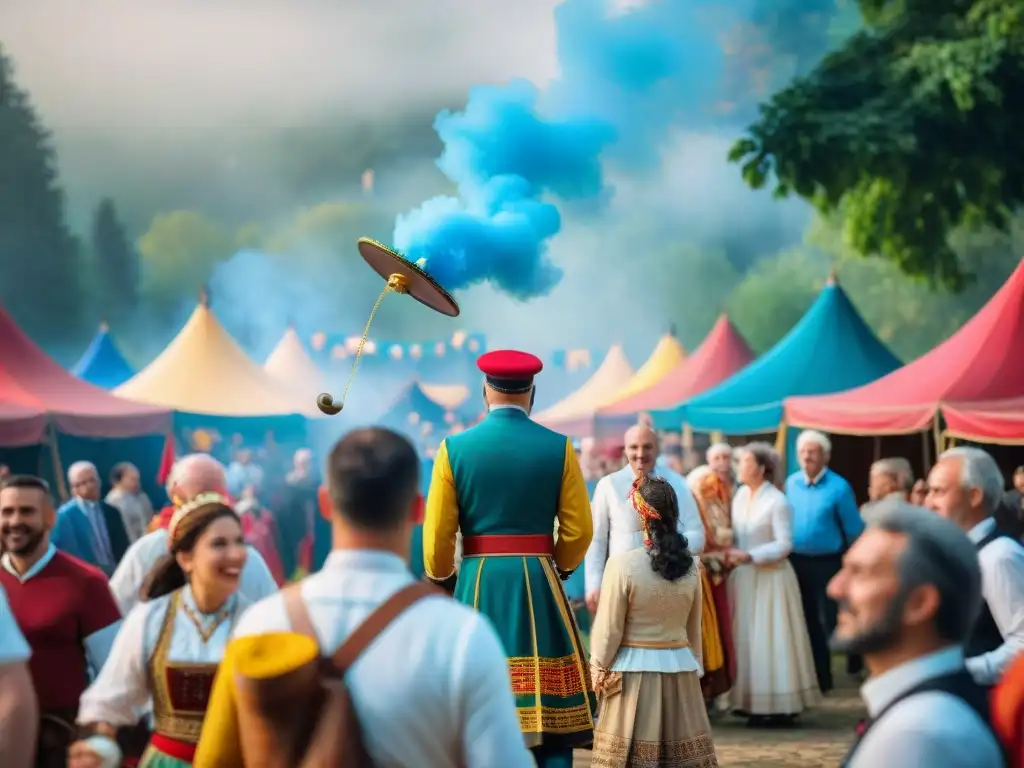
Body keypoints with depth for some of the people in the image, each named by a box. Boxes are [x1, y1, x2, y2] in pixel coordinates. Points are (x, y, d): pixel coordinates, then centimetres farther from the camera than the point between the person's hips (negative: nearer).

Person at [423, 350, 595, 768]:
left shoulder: (455, 448, -2)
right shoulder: (558, 447, -2)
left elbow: (437, 534, -2)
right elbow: (579, 529, 0)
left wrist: (443, 578, 17)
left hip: (478, 582, 0)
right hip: (539, 583, 0)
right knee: (552, 708, 6)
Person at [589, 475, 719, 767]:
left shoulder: (622, 564, -14)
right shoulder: (691, 566, 1)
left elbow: (609, 629, -9)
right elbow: (694, 629, 11)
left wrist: (599, 669, 4)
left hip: (634, 670, -4)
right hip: (680, 668, 4)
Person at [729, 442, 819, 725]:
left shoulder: (777, 502, -12)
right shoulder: (740, 495, 8)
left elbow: (784, 545, -16)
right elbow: (737, 535, 10)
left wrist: (749, 556, -23)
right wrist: (729, 554, -7)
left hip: (770, 579, -7)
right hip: (743, 578, 7)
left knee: (771, 641, -5)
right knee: (746, 640, 6)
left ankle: (780, 707, 0)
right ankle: (753, 702, 11)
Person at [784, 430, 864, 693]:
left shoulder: (838, 487, -14)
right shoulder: (791, 483, 1)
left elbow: (854, 529, -8)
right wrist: (789, 553, 12)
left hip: (827, 563, -5)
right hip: (797, 562, 5)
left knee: (831, 621, -3)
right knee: (809, 623, 11)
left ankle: (854, 660, 23)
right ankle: (820, 677, 20)